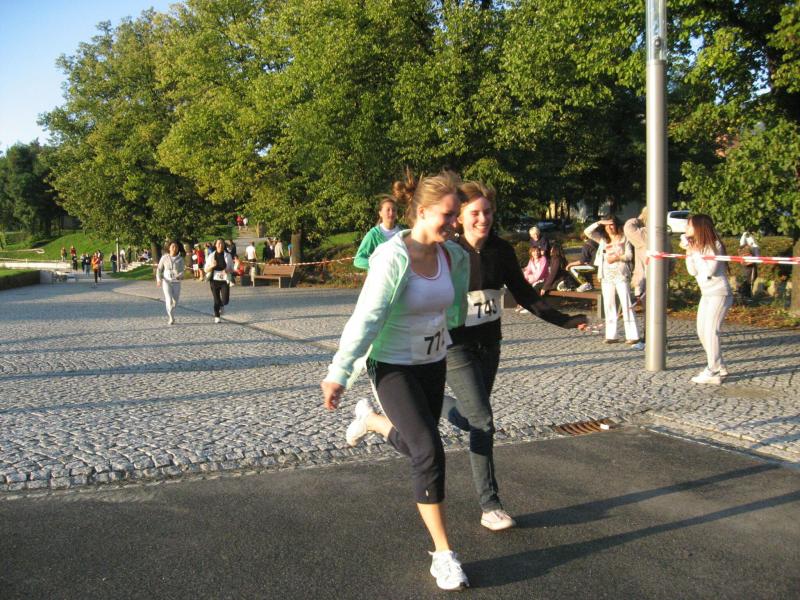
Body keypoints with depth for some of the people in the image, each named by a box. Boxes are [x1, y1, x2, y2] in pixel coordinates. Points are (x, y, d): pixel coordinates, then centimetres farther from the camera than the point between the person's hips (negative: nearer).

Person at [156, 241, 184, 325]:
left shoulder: (180, 259, 0)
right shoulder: (164, 257, 0)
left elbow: (182, 270, -5)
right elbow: (159, 269, 4)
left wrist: (180, 275, -28)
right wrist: (158, 279, -9)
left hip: (176, 282, 2)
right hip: (166, 281, -2)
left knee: (175, 300, 5)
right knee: (169, 300, -14)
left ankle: (169, 315, 31)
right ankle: (171, 318, -11)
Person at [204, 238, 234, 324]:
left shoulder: (228, 256, 3)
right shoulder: (211, 256, 3)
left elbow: (232, 269, 9)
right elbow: (206, 270, 4)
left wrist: (228, 271, -14)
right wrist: (212, 266, -16)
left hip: (224, 280, 0)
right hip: (215, 280, 0)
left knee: (225, 300, -11)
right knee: (216, 300, 3)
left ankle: (222, 306, 25)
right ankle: (217, 317, 20)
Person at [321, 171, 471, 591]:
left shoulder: (452, 254, -4)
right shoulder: (393, 257, -23)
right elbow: (367, 318, -25)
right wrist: (338, 374, -24)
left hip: (433, 362, 7)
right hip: (392, 367, -7)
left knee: (417, 446, 18)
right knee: (429, 451, -16)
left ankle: (370, 420, 49)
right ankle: (443, 555, -3)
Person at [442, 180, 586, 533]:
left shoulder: (501, 251, -2)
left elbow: (524, 295, 6)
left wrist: (564, 321, 0)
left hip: (489, 345, 6)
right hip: (456, 347, -6)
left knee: (470, 418, 17)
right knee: (483, 422, -11)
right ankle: (489, 506, 1)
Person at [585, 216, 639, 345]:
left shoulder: (624, 238, 6)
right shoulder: (602, 239, 13)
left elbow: (629, 255, 0)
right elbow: (587, 231, 3)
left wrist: (617, 258, -14)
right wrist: (599, 222, -4)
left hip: (621, 275, -4)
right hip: (607, 277, 4)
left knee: (626, 304, -7)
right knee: (609, 305, 4)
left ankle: (632, 336, -9)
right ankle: (611, 335, 7)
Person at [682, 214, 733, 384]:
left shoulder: (714, 245, -14)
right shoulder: (697, 245, 7)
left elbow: (709, 270, -22)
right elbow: (693, 271, 5)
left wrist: (695, 252, -18)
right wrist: (688, 252, -5)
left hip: (719, 294, -9)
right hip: (706, 294, 9)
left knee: (710, 331, -13)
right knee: (702, 332, 9)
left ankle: (713, 373, -10)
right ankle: (719, 367, 20)